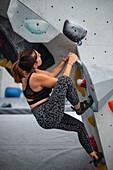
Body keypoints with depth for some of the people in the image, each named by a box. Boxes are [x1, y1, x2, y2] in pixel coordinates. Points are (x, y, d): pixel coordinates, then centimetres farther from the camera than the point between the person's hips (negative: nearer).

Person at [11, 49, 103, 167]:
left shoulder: (28, 73, 9)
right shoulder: (36, 77, -19)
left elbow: (52, 74, 20)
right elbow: (61, 82, -9)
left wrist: (65, 60, 16)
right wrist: (70, 63, 1)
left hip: (44, 119, 10)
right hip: (49, 115, -10)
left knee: (80, 126, 21)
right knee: (65, 80, -18)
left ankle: (94, 156, 35)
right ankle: (79, 107, 4)